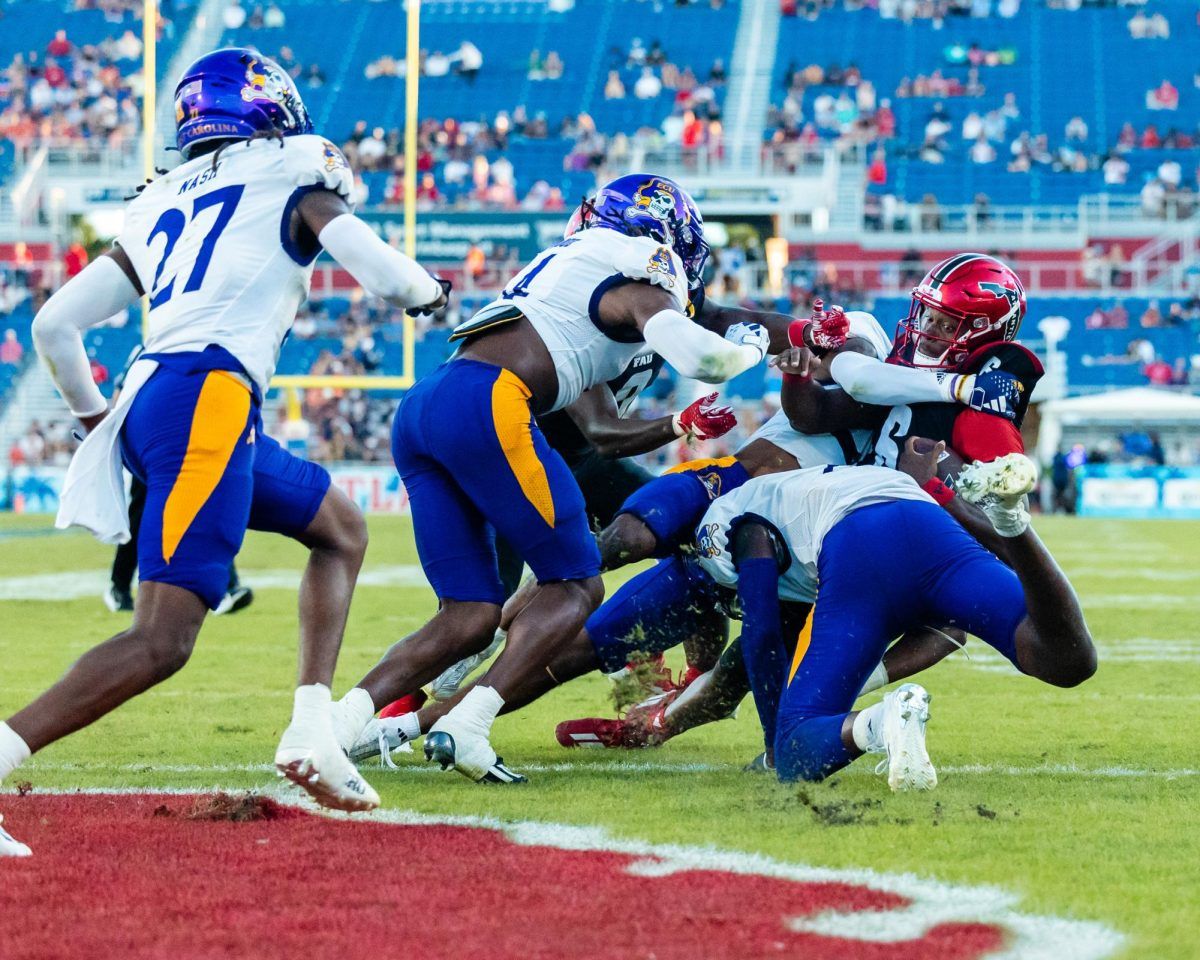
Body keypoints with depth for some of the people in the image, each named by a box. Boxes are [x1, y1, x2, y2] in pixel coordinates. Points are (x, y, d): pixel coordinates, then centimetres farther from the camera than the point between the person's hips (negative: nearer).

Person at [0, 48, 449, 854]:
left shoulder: (160, 205, 25)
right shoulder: (291, 177, 10)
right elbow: (381, 272, -1)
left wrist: (98, 421, 35)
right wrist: (431, 293, 22)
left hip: (147, 402, 8)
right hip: (208, 396, -8)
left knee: (343, 531, 25)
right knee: (163, 641, -15)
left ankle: (313, 729, 10)